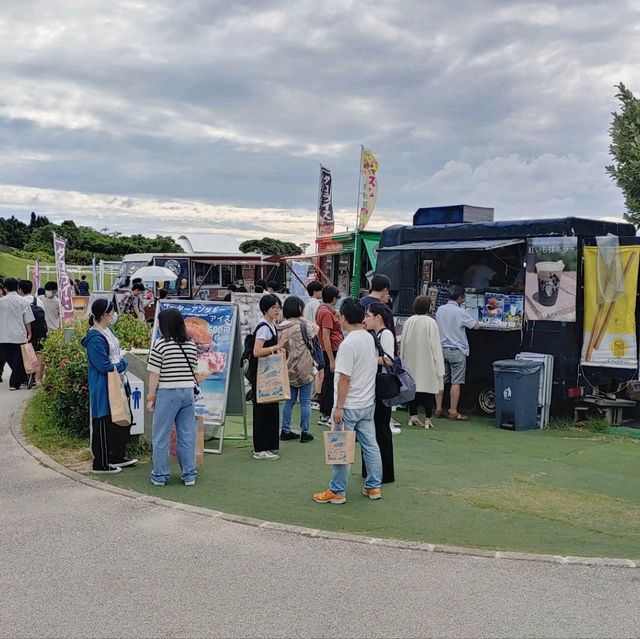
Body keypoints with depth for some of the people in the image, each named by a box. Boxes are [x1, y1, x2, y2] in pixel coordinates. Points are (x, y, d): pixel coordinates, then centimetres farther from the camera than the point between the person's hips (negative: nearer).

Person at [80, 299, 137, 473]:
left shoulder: (107, 330, 8)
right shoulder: (95, 338, -21)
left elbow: (118, 354, 17)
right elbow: (105, 366, -23)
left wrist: (121, 363, -3)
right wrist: (120, 365, -7)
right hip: (103, 388, -10)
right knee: (103, 424, 1)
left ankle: (117, 457, 32)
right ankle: (100, 464, 12)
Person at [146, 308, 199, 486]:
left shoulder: (160, 345, -11)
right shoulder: (192, 345, 6)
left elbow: (154, 374, -10)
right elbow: (193, 370, 11)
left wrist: (151, 397, -2)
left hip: (167, 393, -5)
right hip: (188, 392, 5)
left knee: (161, 436, 6)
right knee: (187, 435, 9)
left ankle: (160, 476, 11)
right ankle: (189, 475, 13)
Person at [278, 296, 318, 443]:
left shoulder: (281, 328, 1)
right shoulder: (302, 325, -15)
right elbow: (315, 329, 3)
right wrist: (302, 318, 11)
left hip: (288, 370, 6)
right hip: (303, 369, -5)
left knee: (289, 401, 16)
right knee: (305, 402, 5)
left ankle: (285, 431, 20)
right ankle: (305, 432, 9)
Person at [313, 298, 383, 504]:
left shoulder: (348, 344, -19)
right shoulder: (370, 339, 6)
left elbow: (344, 378, -20)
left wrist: (339, 407, -15)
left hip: (350, 406, -8)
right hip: (368, 403, 8)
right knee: (370, 445, 13)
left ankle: (337, 491, 9)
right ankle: (374, 487, 20)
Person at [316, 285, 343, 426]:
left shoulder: (322, 309, 11)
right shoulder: (327, 313, -19)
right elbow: (326, 338, -23)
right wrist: (332, 360, -23)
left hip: (330, 352, 10)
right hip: (331, 352, -10)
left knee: (328, 382, 17)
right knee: (330, 383, -4)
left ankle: (325, 413, 26)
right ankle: (325, 416, 1)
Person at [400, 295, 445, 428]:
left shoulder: (408, 322, -1)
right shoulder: (430, 322, -12)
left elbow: (403, 343, 5)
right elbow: (435, 345, -10)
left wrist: (403, 360, 16)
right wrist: (438, 365, -3)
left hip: (411, 361, 4)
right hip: (427, 361, -4)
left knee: (412, 387, 10)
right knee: (428, 388, 3)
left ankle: (413, 416, 14)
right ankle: (427, 418, 3)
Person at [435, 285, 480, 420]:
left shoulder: (440, 310, 5)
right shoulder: (460, 312, -13)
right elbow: (476, 326, -6)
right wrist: (471, 322, 15)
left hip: (442, 349, 6)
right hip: (457, 350, -6)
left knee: (441, 380, 9)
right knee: (456, 382, -1)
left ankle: (438, 409, 12)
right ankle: (453, 412, 1)